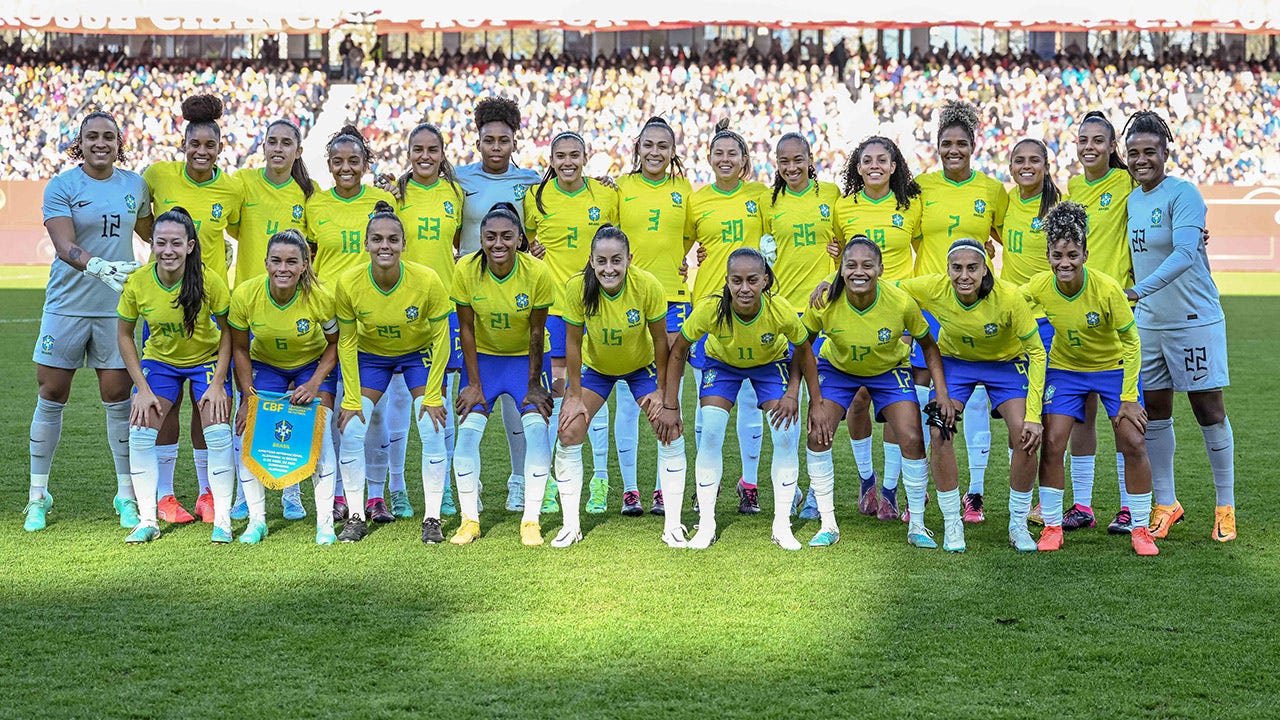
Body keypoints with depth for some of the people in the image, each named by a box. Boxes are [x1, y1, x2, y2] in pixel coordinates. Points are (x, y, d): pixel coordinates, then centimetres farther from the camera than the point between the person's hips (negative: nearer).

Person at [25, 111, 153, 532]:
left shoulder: (135, 184, 8)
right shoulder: (61, 186, -4)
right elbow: (65, 246, -18)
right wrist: (99, 266, -34)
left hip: (118, 306, 2)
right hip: (67, 305, -2)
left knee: (119, 399, 3)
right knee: (51, 397, 3)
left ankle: (126, 496, 15)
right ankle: (38, 496, 15)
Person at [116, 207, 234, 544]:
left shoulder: (209, 281, -25)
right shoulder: (138, 282, -20)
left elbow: (228, 329, -12)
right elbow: (124, 335, -7)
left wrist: (218, 383, -17)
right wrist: (142, 388, -11)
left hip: (207, 359, -2)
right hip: (159, 360, 2)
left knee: (218, 432, -15)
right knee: (140, 431, -11)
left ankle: (222, 520, -2)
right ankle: (148, 520, 1)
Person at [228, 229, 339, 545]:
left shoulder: (320, 297, -28)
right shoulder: (245, 295, -26)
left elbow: (334, 343, -10)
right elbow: (240, 349, -10)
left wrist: (314, 384, -20)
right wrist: (248, 397, -12)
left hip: (313, 364, -1)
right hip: (264, 365, 1)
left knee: (320, 434, -15)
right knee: (250, 432, -11)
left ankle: (325, 521, -5)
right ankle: (256, 520, 2)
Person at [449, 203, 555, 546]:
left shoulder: (538, 273, -23)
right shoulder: (466, 270, -20)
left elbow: (536, 332, -14)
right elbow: (466, 328, -11)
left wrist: (534, 385, -10)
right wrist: (473, 383, -10)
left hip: (527, 357, -1)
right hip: (483, 355, 1)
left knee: (536, 427, -16)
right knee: (467, 429, -11)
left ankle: (531, 520, -5)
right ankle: (470, 519, 1)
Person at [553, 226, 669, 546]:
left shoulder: (648, 286, -29)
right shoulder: (577, 288, -27)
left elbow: (660, 340, -15)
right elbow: (573, 343, -16)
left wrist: (661, 389, -10)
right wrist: (575, 396, -13)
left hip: (642, 366, -1)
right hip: (595, 367, 1)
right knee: (569, 433, -11)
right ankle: (571, 525, 0)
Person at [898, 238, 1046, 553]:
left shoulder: (1008, 297, -32)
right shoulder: (932, 289, -27)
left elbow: (1036, 353, -23)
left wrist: (1033, 415, -27)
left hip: (1006, 361, -1)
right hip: (954, 360, 1)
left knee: (1026, 437, -18)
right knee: (938, 433, -18)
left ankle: (1018, 526, 3)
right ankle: (952, 524, 0)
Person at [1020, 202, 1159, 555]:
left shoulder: (1107, 290, -28)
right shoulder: (1038, 287, -21)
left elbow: (1131, 341, -16)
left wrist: (1128, 398, -15)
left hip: (1113, 367, -2)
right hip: (1065, 369, 2)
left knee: (1133, 443, -10)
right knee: (1052, 443, -10)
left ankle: (1141, 529, 6)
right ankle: (1052, 526, 6)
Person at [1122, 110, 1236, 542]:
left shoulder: (1183, 194, -13)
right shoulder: (1131, 200, 9)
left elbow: (1184, 253, -26)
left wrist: (1139, 291, -35)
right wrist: (1137, 300, 12)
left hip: (1194, 320, -7)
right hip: (1147, 323, 7)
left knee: (1209, 412, 1)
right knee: (1154, 413, 9)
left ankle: (1225, 506, 12)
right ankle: (1165, 503, 20)